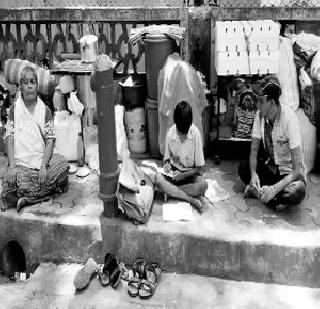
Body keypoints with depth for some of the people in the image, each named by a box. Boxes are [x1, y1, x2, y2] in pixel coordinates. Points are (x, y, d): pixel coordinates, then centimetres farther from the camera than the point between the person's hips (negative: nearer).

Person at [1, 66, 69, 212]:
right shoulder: (14, 110, 8)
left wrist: (44, 166, -15)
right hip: (19, 163, -2)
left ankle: (27, 198, -18)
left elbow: (50, 141, 0)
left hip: (41, 160, 2)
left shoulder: (45, 111, 9)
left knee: (62, 163, -29)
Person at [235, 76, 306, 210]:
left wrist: (274, 189, -40)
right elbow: (254, 150, -5)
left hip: (289, 173, -4)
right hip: (270, 167, 5)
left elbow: (297, 169, -28)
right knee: (243, 169, -19)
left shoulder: (289, 118, -26)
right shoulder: (260, 114, -11)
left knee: (297, 192, -35)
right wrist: (253, 174, -26)